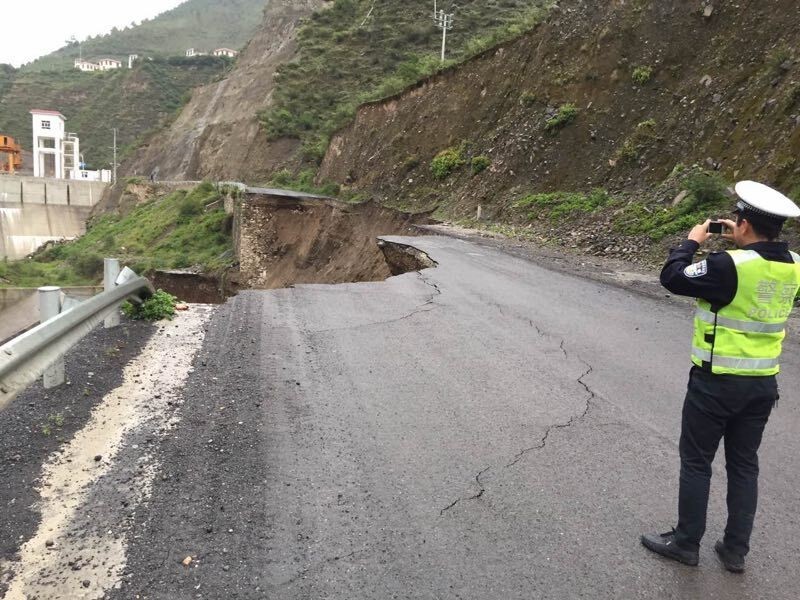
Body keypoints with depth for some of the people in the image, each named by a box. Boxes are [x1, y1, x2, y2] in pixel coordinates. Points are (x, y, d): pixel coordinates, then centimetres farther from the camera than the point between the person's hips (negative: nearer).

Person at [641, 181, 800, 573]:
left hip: (716, 382, -6)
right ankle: (735, 550, 27)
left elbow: (672, 278, -14)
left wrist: (692, 242, 0)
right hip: (763, 383, 7)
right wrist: (740, 245, 13)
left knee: (696, 462, 9)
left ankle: (686, 543, 21)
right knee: (744, 466, 17)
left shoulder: (729, 265, -23)